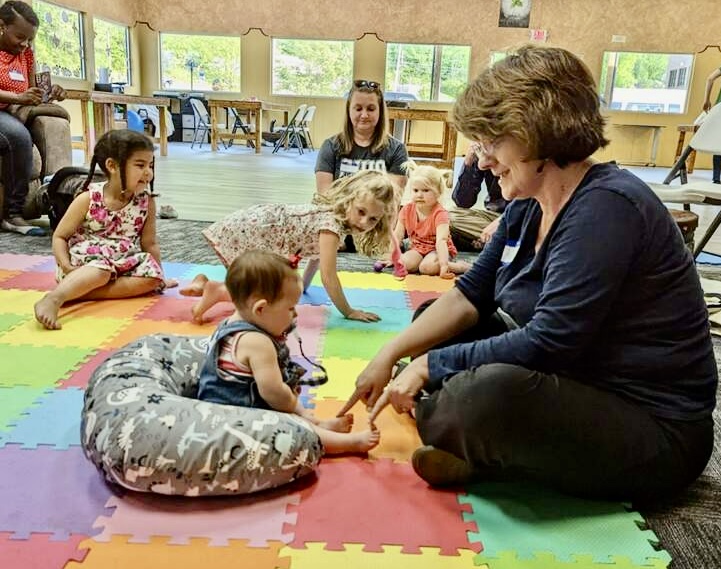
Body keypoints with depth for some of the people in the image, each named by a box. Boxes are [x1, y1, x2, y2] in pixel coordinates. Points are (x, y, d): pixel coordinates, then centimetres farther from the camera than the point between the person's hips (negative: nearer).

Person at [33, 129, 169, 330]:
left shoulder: (146, 202, -1)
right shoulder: (88, 200, -8)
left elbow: (149, 243, 5)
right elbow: (60, 236, -2)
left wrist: (158, 277, -5)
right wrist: (67, 267, -19)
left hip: (124, 264, 4)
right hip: (86, 262, -4)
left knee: (151, 276, -24)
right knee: (101, 272, -36)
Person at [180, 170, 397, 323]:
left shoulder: (332, 213, 8)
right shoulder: (332, 223, -20)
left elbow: (316, 251, 23)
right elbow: (328, 275, -22)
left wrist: (303, 285, 32)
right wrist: (348, 312, -13)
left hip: (252, 226, 10)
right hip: (247, 233, -10)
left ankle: (205, 284, 18)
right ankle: (220, 291, -11)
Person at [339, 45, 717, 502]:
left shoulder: (606, 208, -24)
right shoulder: (529, 205, 4)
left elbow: (549, 344, -28)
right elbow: (470, 295, 6)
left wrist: (430, 365, -19)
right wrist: (390, 354, -3)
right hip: (573, 386, 10)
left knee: (492, 391, -37)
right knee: (433, 320, 11)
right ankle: (474, 449, -7)